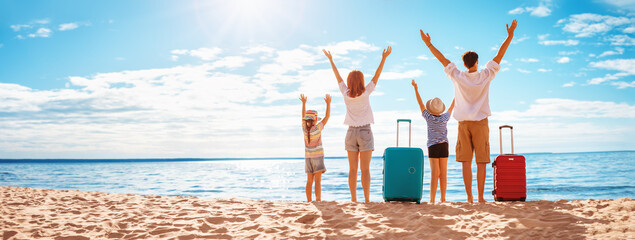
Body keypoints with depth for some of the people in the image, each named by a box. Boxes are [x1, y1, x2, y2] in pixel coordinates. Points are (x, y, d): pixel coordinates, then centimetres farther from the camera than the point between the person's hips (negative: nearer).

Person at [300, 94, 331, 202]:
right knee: (318, 180, -6)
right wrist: (328, 103, -3)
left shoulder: (304, 128, -2)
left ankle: (309, 201, 7)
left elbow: (303, 116, 13)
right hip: (318, 156, -5)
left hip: (308, 157, 5)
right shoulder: (317, 128, -13)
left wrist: (304, 103, 21)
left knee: (309, 180, 7)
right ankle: (318, 200, -10)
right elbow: (327, 117, -7)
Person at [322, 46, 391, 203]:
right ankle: (367, 199, -5)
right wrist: (384, 58, 2)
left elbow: (338, 77, 11)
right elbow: (377, 76, -2)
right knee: (365, 169, -4)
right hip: (365, 132, -3)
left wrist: (331, 60, 22)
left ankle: (353, 199, 4)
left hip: (351, 132, 3)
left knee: (352, 169, 4)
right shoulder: (365, 93, -7)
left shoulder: (346, 94, -1)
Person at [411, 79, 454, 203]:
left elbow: (420, 103, 0)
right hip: (444, 146, 2)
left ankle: (432, 199, -8)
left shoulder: (429, 117, -9)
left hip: (433, 147, -2)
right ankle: (443, 199, 7)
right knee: (443, 173, 4)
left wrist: (416, 88, 7)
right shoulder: (445, 118, -4)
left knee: (435, 174, -6)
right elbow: (452, 106, 13)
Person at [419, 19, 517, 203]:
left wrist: (428, 44, 13)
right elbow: (499, 55, 1)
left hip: (463, 124, 1)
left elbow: (442, 59, 5)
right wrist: (510, 36, 7)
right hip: (481, 122, -1)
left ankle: (469, 197, -1)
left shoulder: (458, 77, -2)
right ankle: (480, 197, -1)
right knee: (481, 162, 0)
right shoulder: (486, 76, -3)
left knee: (466, 162, 1)